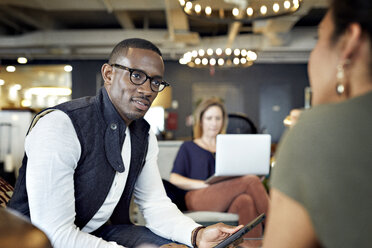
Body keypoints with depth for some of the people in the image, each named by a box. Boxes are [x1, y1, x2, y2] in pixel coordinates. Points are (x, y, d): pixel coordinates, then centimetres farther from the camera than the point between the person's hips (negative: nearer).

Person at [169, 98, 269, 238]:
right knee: (251, 181, -29)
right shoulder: (188, 147, 21)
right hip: (197, 198, -3)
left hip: (227, 202, 3)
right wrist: (207, 184, -10)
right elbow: (174, 179, 6)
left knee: (245, 200, -37)